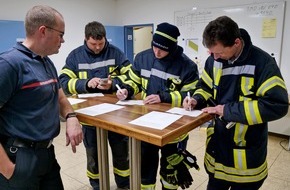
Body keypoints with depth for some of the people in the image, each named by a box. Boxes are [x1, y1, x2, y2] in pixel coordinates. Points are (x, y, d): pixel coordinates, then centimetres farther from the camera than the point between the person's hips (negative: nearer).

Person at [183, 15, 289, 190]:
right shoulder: (214, 60, -2)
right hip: (217, 144, 5)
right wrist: (197, 100, -9)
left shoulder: (262, 62, -19)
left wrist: (228, 110, -25)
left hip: (247, 153, -4)